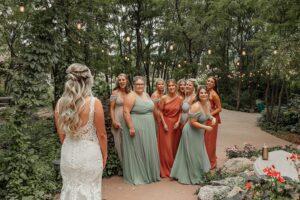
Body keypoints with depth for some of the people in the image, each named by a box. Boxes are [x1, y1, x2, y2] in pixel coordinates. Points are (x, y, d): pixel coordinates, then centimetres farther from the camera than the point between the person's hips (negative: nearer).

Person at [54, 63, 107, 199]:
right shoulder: (94, 103, -18)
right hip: (89, 152, -4)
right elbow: (101, 134, -10)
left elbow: (61, 134, 5)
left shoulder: (60, 103, -5)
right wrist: (104, 155, 4)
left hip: (68, 153, 4)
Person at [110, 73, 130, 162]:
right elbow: (111, 108, -4)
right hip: (119, 120, -2)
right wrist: (113, 121, -12)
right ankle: (123, 161, 24)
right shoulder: (115, 93, -4)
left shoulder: (130, 93, 4)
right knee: (120, 142, 8)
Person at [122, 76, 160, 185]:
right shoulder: (131, 96, -13)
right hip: (136, 128, -8)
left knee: (148, 150, 15)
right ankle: (137, 176, 15)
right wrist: (131, 127, -24)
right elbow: (126, 112, -19)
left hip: (148, 128, 8)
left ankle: (149, 173, 30)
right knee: (137, 151, 2)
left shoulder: (146, 95, 12)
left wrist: (152, 125, 17)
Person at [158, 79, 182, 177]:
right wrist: (164, 124, -10)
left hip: (175, 124, 2)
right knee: (165, 146, -1)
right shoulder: (164, 98, -5)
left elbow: (180, 111, 5)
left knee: (175, 146, 9)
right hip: (165, 123, -2)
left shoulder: (180, 99, 1)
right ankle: (165, 169, 11)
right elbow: (160, 111, -4)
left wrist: (178, 122, -7)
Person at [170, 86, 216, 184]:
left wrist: (212, 118, -3)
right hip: (191, 132, -9)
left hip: (199, 132, 9)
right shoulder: (196, 106, -27)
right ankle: (193, 177, 22)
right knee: (193, 155, 4)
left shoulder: (207, 104, -1)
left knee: (199, 153, 20)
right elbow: (192, 122, -27)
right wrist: (205, 127, -25)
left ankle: (198, 174, 38)